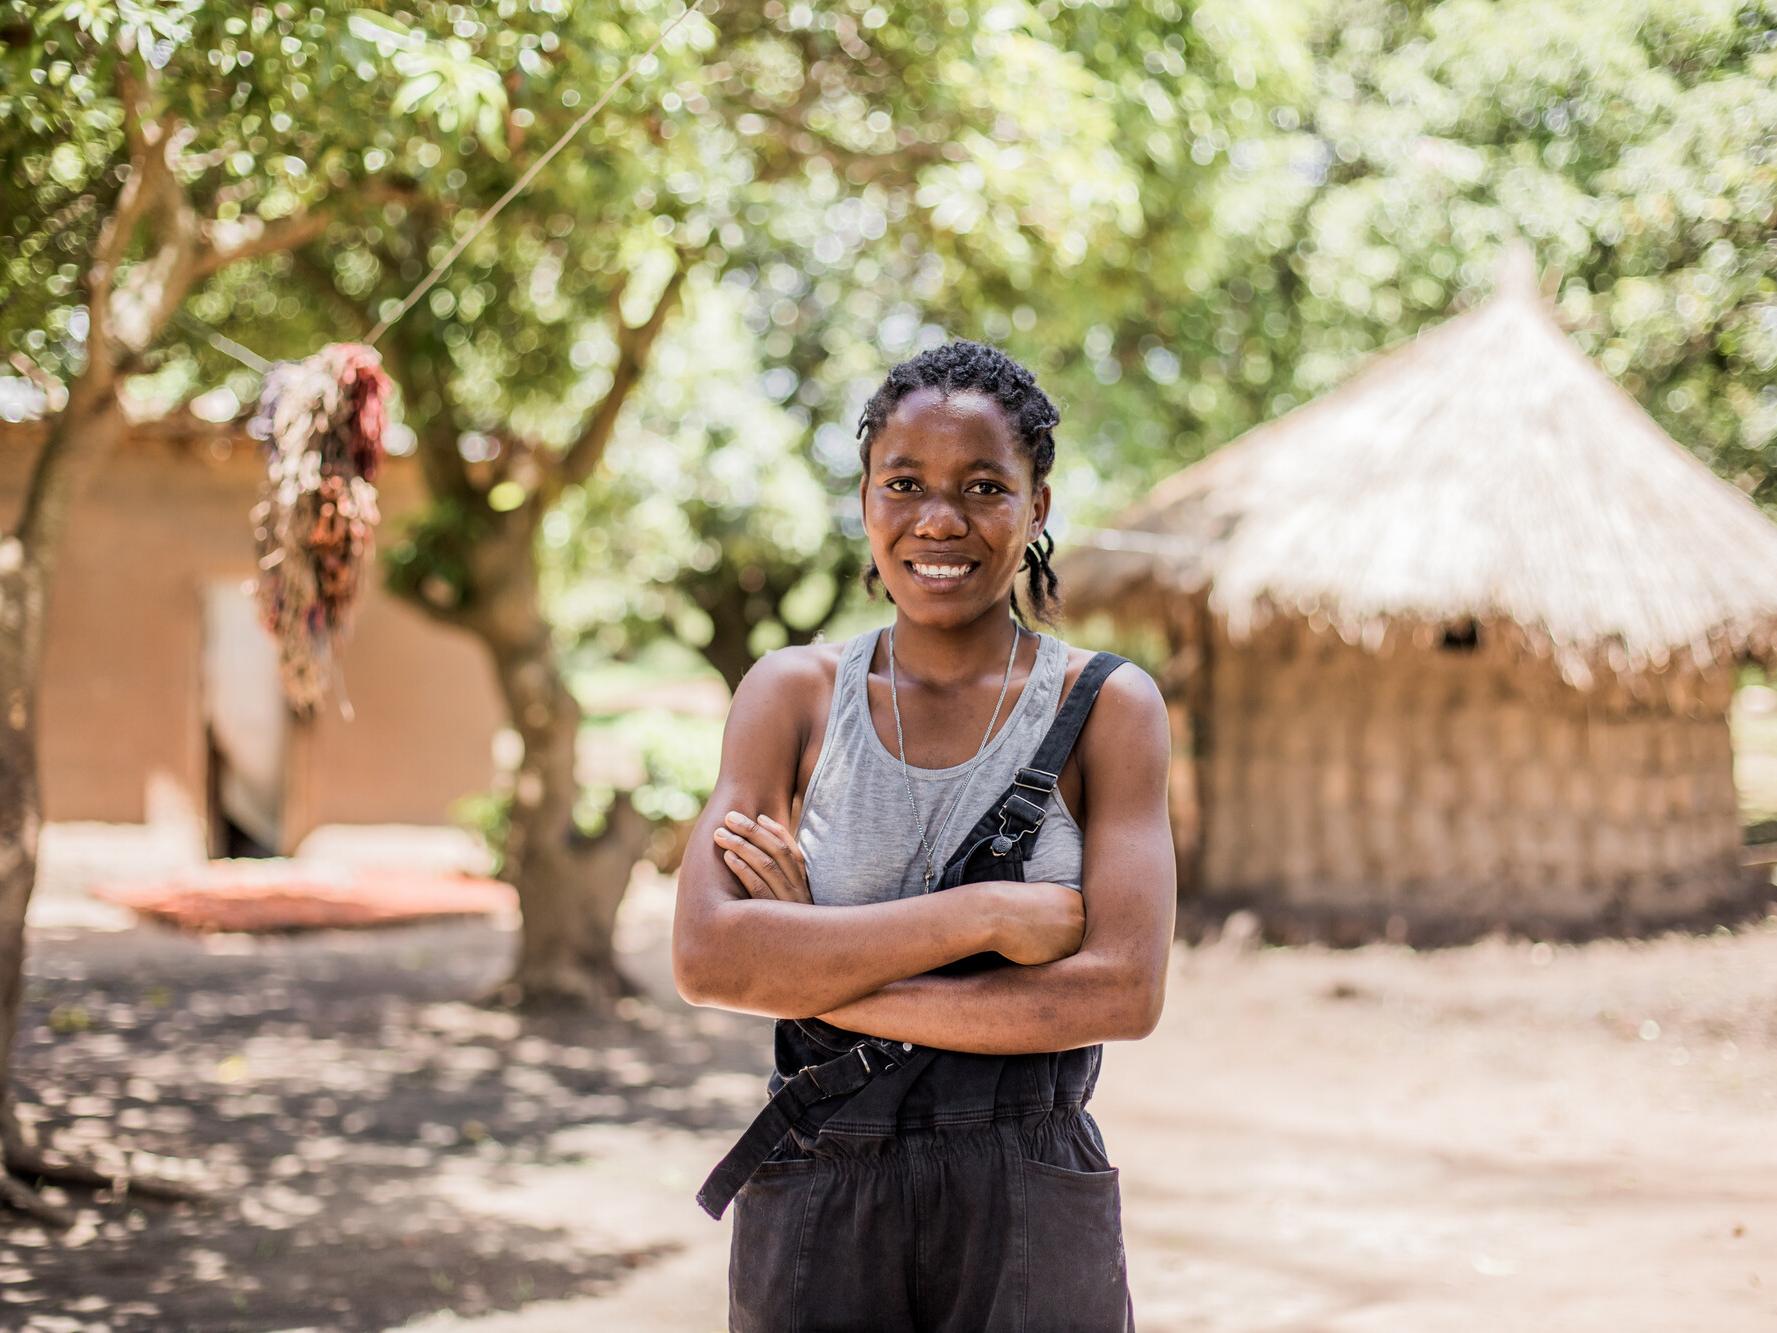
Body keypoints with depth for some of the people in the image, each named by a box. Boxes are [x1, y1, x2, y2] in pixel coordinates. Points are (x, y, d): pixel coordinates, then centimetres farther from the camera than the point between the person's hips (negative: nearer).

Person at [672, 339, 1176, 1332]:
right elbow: (708, 957, -12)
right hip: (816, 1206, 1)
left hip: (1030, 1216, -1)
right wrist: (985, 913, -19)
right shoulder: (795, 694, 1)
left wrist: (817, 974, -15)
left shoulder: (1106, 707, -2)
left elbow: (1123, 992, -14)